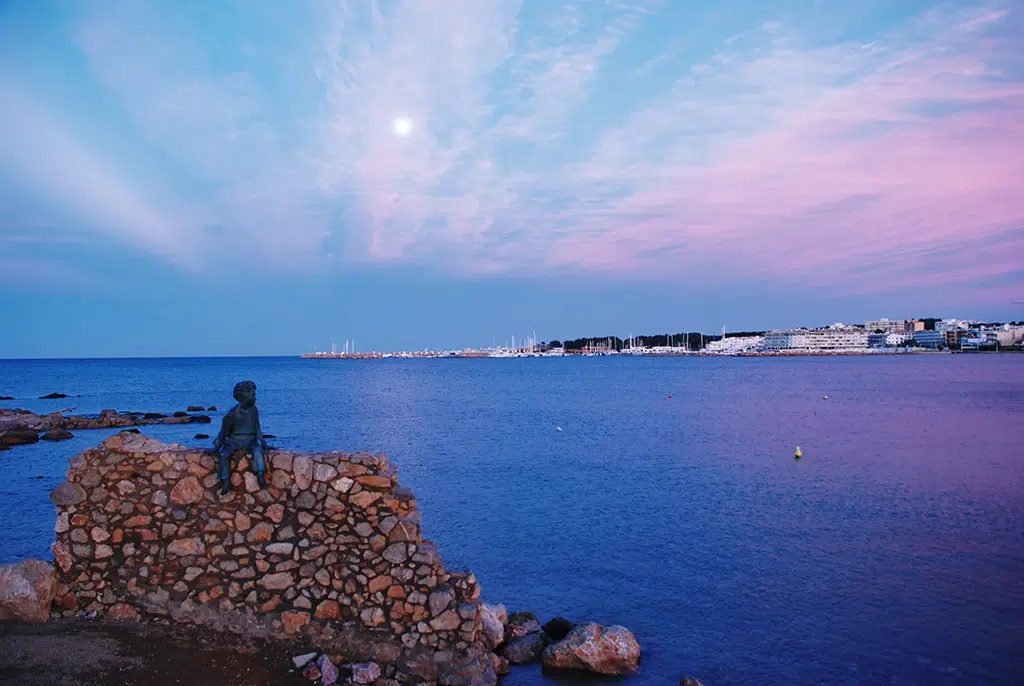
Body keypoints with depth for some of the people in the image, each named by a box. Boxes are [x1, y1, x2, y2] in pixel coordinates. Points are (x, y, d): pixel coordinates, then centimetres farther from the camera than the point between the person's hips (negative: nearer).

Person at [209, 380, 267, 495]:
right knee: (223, 453, -29)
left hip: (250, 440, 1)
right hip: (235, 440, -1)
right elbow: (224, 430, 3)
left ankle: (260, 477, -45)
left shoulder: (253, 410, 5)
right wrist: (217, 446, 4)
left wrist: (262, 441, 5)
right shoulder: (233, 413, -5)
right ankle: (226, 482, -28)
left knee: (258, 449, -33)